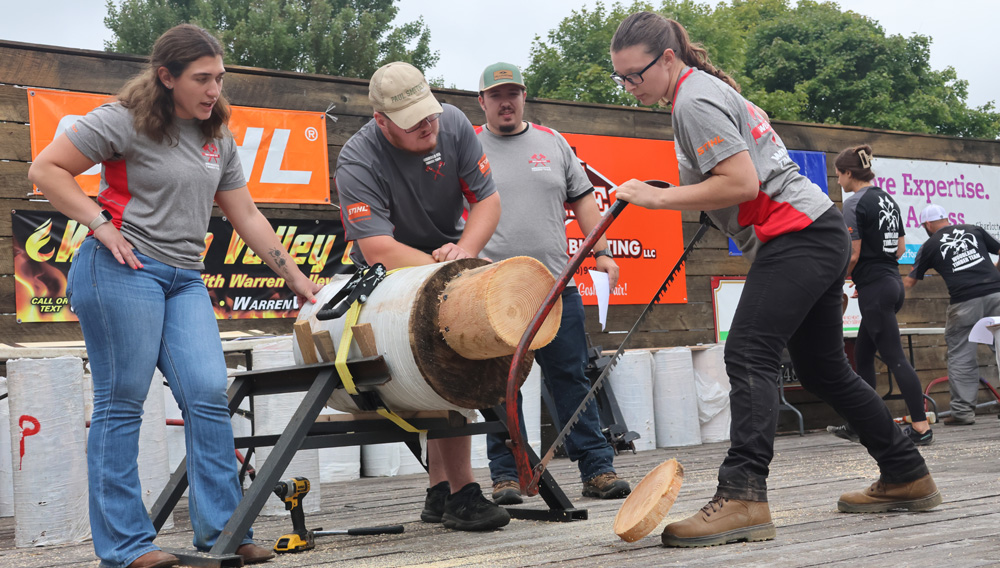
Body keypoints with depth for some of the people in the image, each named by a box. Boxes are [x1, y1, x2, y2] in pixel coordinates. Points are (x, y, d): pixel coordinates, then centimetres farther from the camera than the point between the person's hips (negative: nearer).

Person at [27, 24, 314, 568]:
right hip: (122, 269, -6)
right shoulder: (124, 120, -4)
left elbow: (247, 217, 20)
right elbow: (46, 169, -4)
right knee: (122, 401, -5)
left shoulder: (218, 138, 17)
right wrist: (101, 224, -12)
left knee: (209, 395, -5)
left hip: (184, 279, 6)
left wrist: (296, 279, 17)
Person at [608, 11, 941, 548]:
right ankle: (907, 478, 24)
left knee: (748, 356, -20)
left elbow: (742, 183, -22)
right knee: (823, 369, 16)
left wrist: (658, 198, -17)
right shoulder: (704, 88, 18)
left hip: (794, 233, -11)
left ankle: (742, 498, -30)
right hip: (818, 236, 11)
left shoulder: (694, 101, -13)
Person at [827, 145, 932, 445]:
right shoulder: (888, 199, 13)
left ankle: (921, 428, -7)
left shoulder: (855, 204, -13)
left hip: (874, 289, -9)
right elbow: (901, 247, 17)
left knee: (894, 358, -7)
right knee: (862, 356, 16)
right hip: (893, 282, 9)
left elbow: (853, 255, -17)